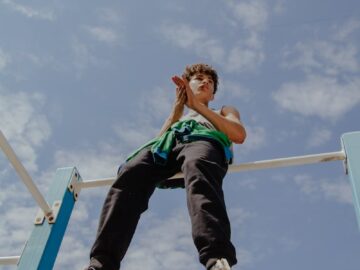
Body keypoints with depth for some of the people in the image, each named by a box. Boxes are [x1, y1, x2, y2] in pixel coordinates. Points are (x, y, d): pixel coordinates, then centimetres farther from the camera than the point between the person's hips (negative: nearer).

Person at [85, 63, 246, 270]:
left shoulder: (225, 111, 41)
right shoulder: (176, 118, 46)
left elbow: (239, 135, 15)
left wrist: (198, 106, 14)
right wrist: (177, 110, 19)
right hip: (167, 144, 3)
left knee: (197, 167, -43)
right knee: (130, 173, -34)